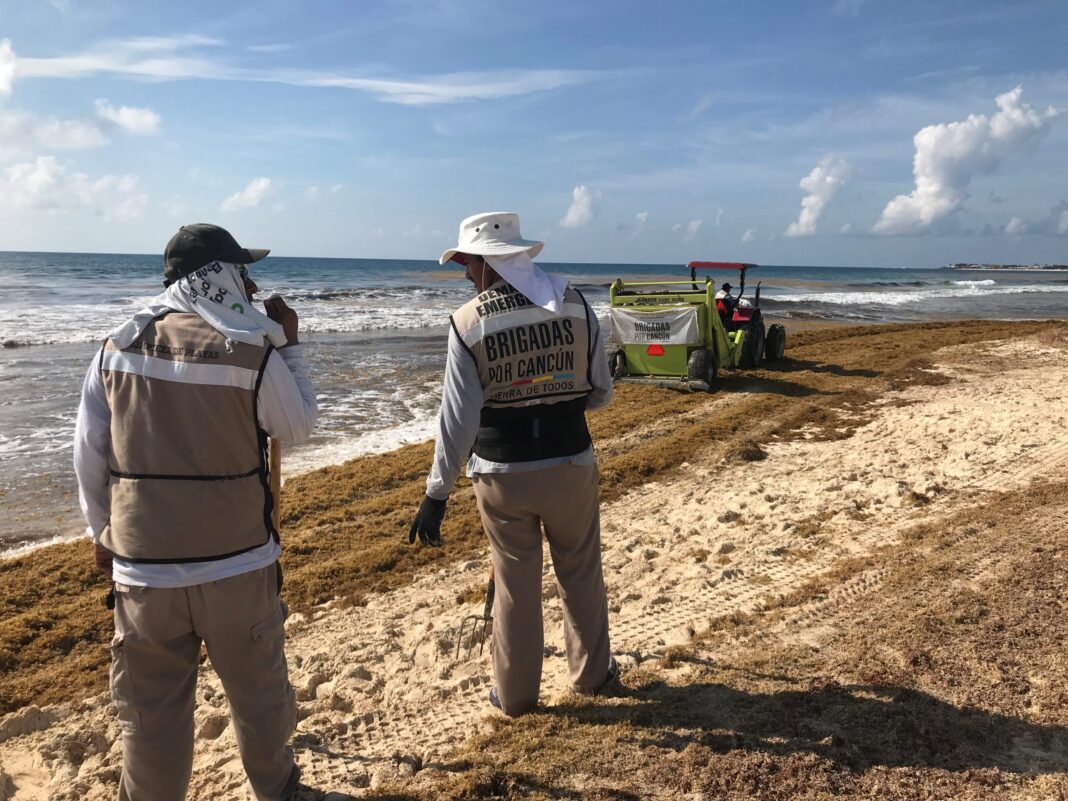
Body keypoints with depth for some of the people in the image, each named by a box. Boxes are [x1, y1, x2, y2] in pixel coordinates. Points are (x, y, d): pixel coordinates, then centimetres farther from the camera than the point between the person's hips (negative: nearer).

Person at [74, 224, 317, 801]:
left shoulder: (119, 346, -2)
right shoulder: (253, 351, -13)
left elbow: (88, 455, 4)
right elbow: (298, 427, 3)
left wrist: (103, 535, 18)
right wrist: (290, 346, 9)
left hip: (143, 564, 2)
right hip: (237, 563, -2)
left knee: (150, 710, 15)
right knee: (257, 687, 19)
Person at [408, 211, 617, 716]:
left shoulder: (469, 321, -12)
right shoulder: (575, 304, -5)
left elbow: (458, 418, -13)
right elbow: (601, 392, 2)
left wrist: (437, 494, -7)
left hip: (503, 474, -1)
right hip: (570, 464, 2)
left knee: (515, 582, 14)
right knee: (580, 573, 20)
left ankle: (515, 694, 29)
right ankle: (591, 672, 38)